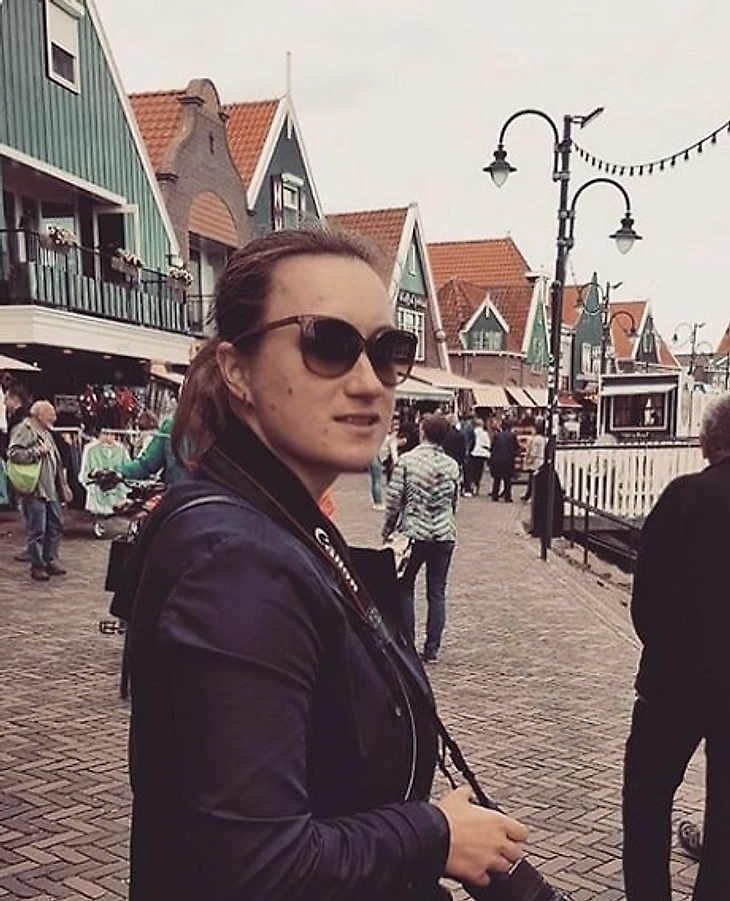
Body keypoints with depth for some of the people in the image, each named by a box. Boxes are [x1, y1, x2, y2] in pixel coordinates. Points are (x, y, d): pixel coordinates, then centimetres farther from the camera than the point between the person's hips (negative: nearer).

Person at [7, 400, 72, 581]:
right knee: (37, 530, -4)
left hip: (51, 489, 9)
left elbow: (57, 463, 26)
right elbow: (13, 454, -21)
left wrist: (64, 487, 23)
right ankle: (37, 566, 6)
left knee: (56, 525, 11)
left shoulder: (46, 433, 21)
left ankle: (51, 560, 23)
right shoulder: (23, 430, -7)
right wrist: (37, 451, -18)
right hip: (34, 491, -9)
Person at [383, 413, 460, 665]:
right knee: (437, 592, 9)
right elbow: (454, 502, 10)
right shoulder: (452, 465, 3)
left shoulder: (407, 461, -9)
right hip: (444, 535, 3)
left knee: (405, 588, 12)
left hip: (414, 532, -3)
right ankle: (431, 650, 11)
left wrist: (387, 530, 5)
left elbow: (394, 500, -8)